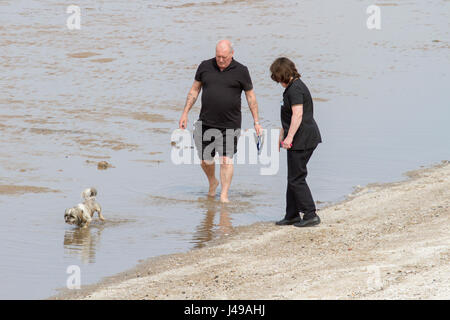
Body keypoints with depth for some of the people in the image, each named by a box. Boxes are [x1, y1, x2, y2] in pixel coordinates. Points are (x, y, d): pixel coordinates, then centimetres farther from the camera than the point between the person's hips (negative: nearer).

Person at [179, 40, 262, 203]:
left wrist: (256, 122, 2)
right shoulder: (205, 67, 3)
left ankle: (224, 195, -3)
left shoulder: (241, 71, -3)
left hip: (230, 124, -3)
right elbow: (194, 90, 12)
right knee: (205, 159, 8)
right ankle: (212, 182, 35)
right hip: (206, 122, 3)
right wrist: (185, 113, 8)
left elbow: (251, 96, 4)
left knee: (226, 159, -8)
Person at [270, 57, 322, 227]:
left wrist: (289, 137, -27)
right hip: (308, 138, 11)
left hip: (302, 139, -11)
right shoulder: (294, 86, 18)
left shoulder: (295, 89, -15)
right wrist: (282, 136, 34)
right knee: (293, 177, 15)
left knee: (296, 179, -6)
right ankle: (292, 215, 21)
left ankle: (310, 215, -4)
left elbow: (297, 114, -25)